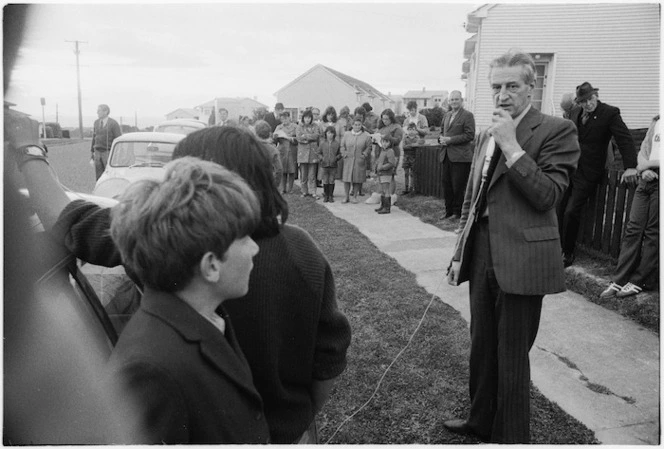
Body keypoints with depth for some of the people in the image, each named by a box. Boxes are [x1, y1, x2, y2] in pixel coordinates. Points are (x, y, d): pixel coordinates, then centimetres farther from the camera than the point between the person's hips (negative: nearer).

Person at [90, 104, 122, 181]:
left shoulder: (113, 124, -9)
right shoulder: (96, 122, 9)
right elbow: (94, 137, 16)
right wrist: (92, 152, 14)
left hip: (109, 153, -5)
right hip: (98, 152, 5)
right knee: (99, 176, 4)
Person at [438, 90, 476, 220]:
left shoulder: (467, 115, -5)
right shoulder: (447, 115, 18)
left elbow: (470, 135, -13)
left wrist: (450, 139, -16)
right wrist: (441, 139, 3)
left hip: (460, 157, -7)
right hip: (446, 156, 7)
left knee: (458, 186, -3)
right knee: (446, 184, 9)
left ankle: (458, 212, 9)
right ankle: (449, 211, 20)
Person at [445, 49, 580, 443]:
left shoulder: (556, 130, -6)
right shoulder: (486, 135, 14)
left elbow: (548, 196, -17)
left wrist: (512, 146, -19)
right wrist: (460, 253, 16)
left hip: (521, 259, -7)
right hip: (483, 256, 7)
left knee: (511, 356, 5)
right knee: (482, 347, 19)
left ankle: (511, 437, 26)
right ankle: (481, 420, 40)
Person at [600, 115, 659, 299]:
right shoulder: (656, 121, 15)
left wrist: (649, 165, -10)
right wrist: (644, 169, -3)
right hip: (647, 179, 6)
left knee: (652, 232, -1)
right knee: (633, 228, 2)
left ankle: (638, 282, 5)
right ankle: (619, 281, 4)